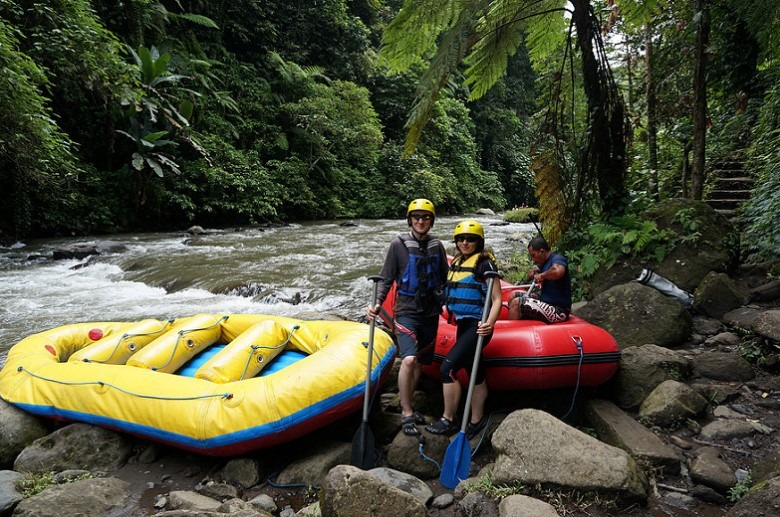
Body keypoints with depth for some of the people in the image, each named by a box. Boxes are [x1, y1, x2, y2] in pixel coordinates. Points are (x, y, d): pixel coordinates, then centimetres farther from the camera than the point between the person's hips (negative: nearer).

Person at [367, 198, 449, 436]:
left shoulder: (437, 246, 7)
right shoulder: (398, 244, -3)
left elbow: (444, 280, 17)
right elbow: (386, 278, -3)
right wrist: (378, 304, -16)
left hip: (430, 312, 4)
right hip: (406, 311, -4)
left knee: (420, 363, 10)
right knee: (409, 360, -19)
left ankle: (407, 406, 28)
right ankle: (406, 415, -5)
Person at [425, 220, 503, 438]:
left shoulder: (485, 263, -11)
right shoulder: (456, 263, 11)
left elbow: (497, 299, -15)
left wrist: (489, 323, -30)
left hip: (477, 327, -8)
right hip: (463, 325, 8)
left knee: (448, 368, -12)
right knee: (475, 373, 15)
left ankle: (448, 420, 3)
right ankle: (476, 420, 26)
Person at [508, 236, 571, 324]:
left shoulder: (557, 258, -15)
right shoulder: (545, 262, 14)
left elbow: (558, 271, -40)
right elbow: (531, 273, 27)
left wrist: (542, 275, -21)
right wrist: (533, 271, 3)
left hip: (558, 311, -10)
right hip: (547, 303, 10)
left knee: (516, 303, -18)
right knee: (514, 296, 10)